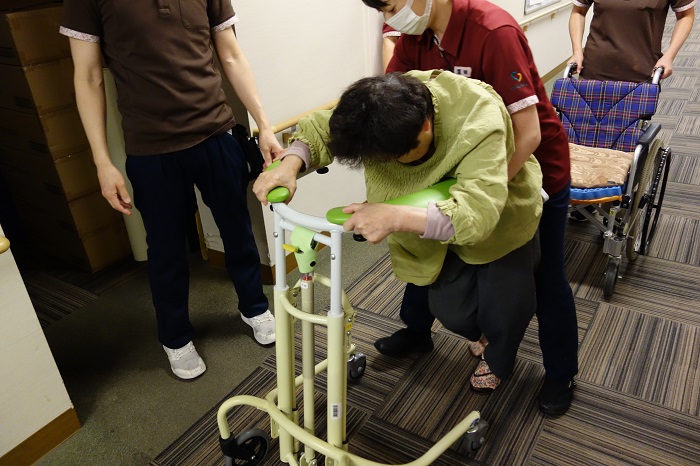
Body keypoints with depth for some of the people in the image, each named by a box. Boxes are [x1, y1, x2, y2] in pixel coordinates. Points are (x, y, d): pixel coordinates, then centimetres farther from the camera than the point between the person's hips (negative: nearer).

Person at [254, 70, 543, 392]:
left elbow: (477, 212, -51)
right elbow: (320, 128, -14)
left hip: (501, 220, -3)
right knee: (452, 314, 4)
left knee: (502, 311, 1)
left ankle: (499, 360, 41)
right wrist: (289, 164, -34)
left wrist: (396, 217, -61)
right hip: (440, 229, 4)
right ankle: (484, 333, 44)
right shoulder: (379, 111, -27)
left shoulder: (478, 120, -42)